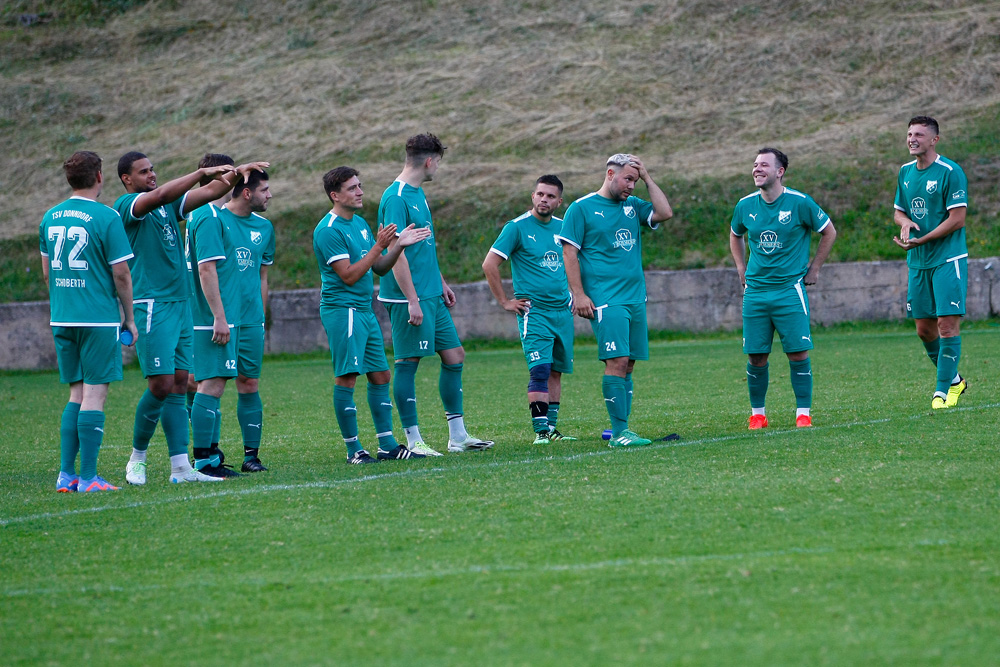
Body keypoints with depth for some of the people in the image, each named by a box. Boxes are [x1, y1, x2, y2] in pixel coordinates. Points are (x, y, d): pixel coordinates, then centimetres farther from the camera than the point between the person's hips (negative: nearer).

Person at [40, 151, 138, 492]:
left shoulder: (50, 217, 9)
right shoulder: (106, 217, -10)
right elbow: (121, 274, -9)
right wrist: (129, 318, 1)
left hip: (62, 319, 6)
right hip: (99, 318, -6)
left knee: (77, 394, 14)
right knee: (94, 395, -3)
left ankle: (66, 474, 10)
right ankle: (88, 477, -5)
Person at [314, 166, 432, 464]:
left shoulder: (360, 223, 16)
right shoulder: (329, 230, -13)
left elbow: (380, 268, 19)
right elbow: (349, 275, -18)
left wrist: (399, 245, 3)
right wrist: (379, 245, -18)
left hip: (365, 311, 9)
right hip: (341, 308, -9)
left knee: (380, 376, 8)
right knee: (346, 378, -8)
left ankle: (387, 445, 12)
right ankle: (353, 448, -4)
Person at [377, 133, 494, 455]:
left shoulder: (418, 193, 15)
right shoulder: (396, 197, -15)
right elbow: (396, 252, -19)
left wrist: (440, 283, 24)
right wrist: (412, 299, -21)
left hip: (432, 295, 10)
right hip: (409, 298, -10)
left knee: (454, 356, 9)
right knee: (408, 363, -3)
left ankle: (458, 435, 16)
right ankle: (413, 441, 2)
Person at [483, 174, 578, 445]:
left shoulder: (562, 227, 11)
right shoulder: (517, 227, -7)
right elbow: (489, 264, -8)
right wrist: (505, 302, -8)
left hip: (562, 310, 6)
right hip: (534, 311, -6)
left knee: (556, 371, 9)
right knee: (540, 370, -15)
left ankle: (551, 427, 16)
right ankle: (540, 430, -14)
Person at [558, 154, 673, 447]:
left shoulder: (632, 205, 15)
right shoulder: (581, 208, -1)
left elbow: (665, 213, 4)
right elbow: (569, 253, -4)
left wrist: (647, 179, 4)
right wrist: (578, 294, -11)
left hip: (636, 298, 6)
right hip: (606, 300, -6)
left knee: (627, 364, 5)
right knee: (617, 361, -13)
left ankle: (620, 428, 9)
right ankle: (619, 431, -12)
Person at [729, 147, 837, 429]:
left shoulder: (800, 203, -7)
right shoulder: (745, 205, 3)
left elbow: (829, 231, 7)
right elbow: (735, 236, 24)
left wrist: (813, 268, 6)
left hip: (790, 289, -3)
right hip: (755, 290, 3)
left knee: (798, 353, -6)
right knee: (756, 356, 2)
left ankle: (803, 413, 3)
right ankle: (757, 414, 13)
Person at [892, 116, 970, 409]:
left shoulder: (950, 172, -11)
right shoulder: (905, 172, 11)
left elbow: (957, 218, -15)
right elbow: (899, 210, 20)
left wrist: (921, 240, -19)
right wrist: (905, 222, -4)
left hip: (948, 259, -7)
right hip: (918, 263, 7)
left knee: (947, 325, -10)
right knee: (924, 328, 8)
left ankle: (943, 391, -5)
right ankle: (954, 380, 27)